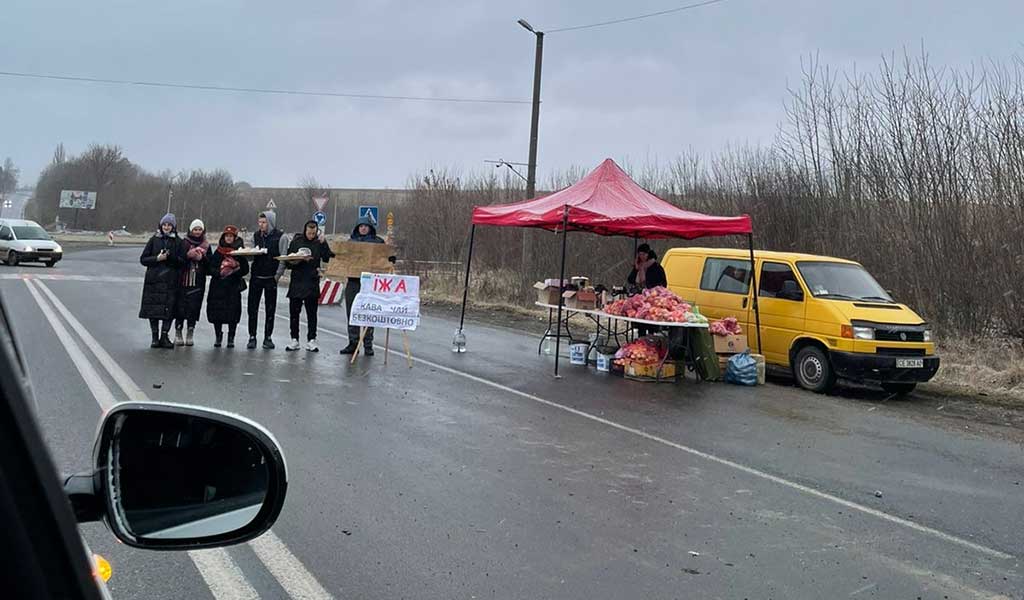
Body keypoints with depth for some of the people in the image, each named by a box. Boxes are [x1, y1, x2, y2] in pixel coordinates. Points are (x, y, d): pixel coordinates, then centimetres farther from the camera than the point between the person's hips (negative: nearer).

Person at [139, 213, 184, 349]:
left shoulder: (178, 242, 7)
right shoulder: (154, 240, 9)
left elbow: (182, 261, -1)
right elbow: (143, 259, 6)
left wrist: (170, 257, -16)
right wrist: (157, 258, -9)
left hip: (171, 282, -1)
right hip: (154, 281, 1)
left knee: (169, 310, -4)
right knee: (153, 309, 0)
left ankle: (164, 336, 5)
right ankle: (155, 337, 10)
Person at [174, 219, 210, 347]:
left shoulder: (206, 245, 12)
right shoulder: (183, 243, 5)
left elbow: (210, 264, 9)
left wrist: (202, 257, -8)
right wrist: (188, 255, -16)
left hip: (198, 282, 2)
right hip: (183, 280, -2)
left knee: (194, 307, -1)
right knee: (180, 307, -2)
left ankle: (190, 334, 8)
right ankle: (178, 333, 8)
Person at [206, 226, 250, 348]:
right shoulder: (217, 252, 10)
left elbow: (245, 270, 1)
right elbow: (211, 268, 7)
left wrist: (235, 271, -16)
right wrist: (219, 272, -11)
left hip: (234, 287, -1)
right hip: (218, 286, 2)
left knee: (233, 311, -3)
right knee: (216, 310, 0)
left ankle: (231, 338, 8)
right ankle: (218, 336, 16)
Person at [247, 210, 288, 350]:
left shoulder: (281, 237, -5)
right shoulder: (256, 235, 9)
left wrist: (277, 275, -11)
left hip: (271, 278, -3)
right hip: (256, 277, 3)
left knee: (270, 309, 3)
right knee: (252, 308, 2)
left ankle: (268, 337, 11)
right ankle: (252, 337, 9)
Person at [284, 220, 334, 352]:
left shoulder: (320, 242, 1)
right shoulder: (296, 241, 5)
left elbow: (327, 258, -10)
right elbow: (288, 261, 5)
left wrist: (323, 243, -18)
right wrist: (301, 260, -11)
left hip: (312, 283, -2)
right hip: (296, 282, 2)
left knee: (311, 313, 2)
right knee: (294, 312, 5)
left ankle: (311, 340, 7)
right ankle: (294, 340, 13)